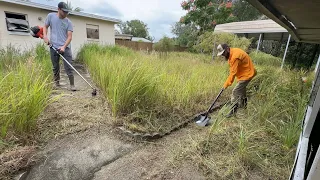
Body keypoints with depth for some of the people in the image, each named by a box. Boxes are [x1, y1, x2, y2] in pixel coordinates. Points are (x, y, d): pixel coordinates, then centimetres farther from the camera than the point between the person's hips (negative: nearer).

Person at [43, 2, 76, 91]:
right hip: (53, 47, 2)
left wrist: (64, 47, -20)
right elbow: (45, 26, 17)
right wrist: (45, 36, -2)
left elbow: (69, 37, -7)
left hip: (65, 48, -2)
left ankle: (72, 85, -1)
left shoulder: (68, 22, -1)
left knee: (68, 67, -7)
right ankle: (56, 83, 23)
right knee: (55, 67, 10)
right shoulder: (50, 16, 6)